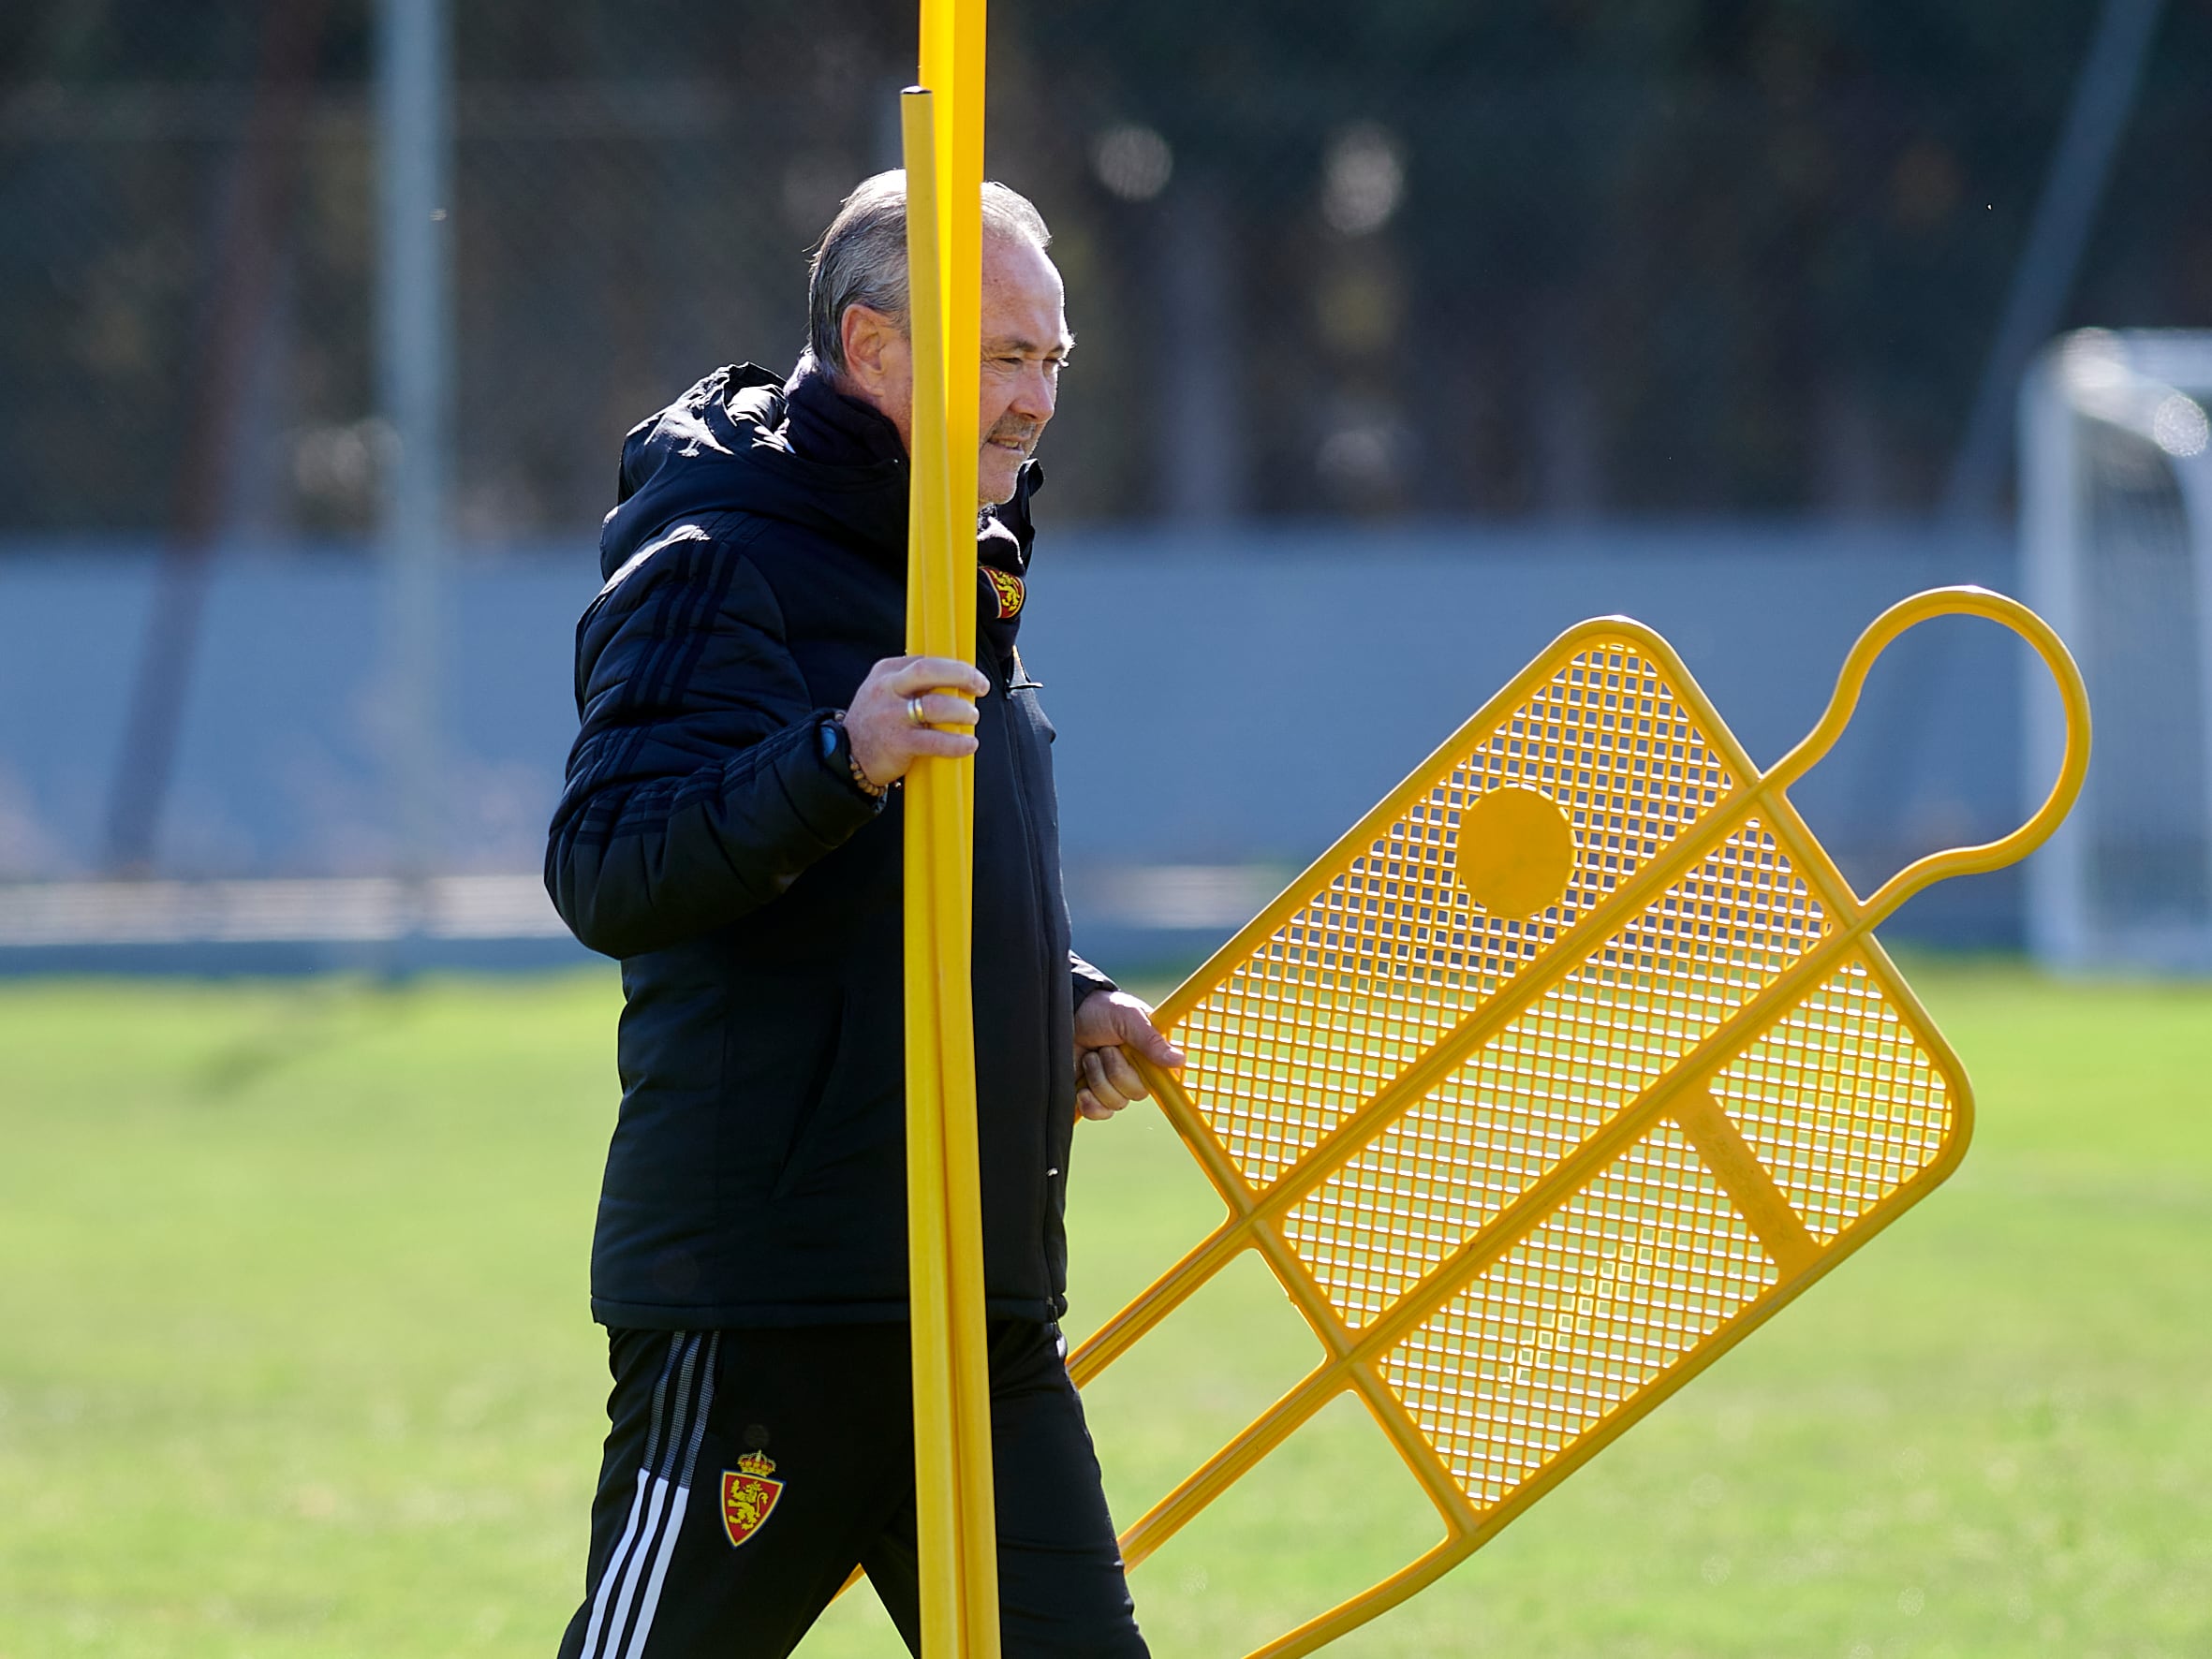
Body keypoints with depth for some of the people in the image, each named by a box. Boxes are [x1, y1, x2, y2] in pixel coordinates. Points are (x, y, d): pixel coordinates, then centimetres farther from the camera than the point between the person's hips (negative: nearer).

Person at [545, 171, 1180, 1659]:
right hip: (761, 1303, -8)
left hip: (985, 1305, 8)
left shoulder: (960, 575, 19)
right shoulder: (717, 567, -10)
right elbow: (606, 876, -23)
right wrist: (842, 763, -35)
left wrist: (1066, 1000, 15)